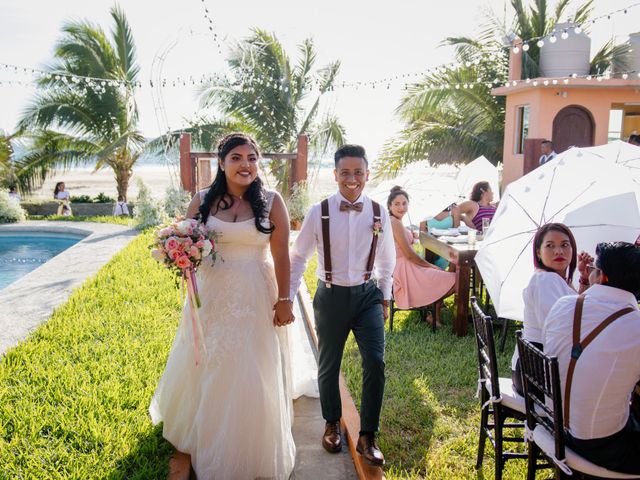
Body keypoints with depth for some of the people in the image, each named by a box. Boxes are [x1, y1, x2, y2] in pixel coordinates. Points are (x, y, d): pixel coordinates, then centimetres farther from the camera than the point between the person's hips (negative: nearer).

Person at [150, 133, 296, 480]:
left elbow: (281, 255, -6)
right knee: (201, 371, 16)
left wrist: (284, 300, -6)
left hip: (256, 300, -2)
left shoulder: (271, 202, -5)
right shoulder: (203, 200, -1)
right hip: (211, 297, 2)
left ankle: (252, 451, 32)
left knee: (253, 377, 7)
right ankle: (193, 440, 44)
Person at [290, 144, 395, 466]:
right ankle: (332, 424, 39)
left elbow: (386, 259, 10)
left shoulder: (378, 213, -3)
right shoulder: (319, 213, -9)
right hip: (331, 296, 0)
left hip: (367, 295, 1)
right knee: (328, 365, 13)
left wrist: (385, 298, 13)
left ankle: (367, 437, 12)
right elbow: (299, 256, 0)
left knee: (375, 362, -8)